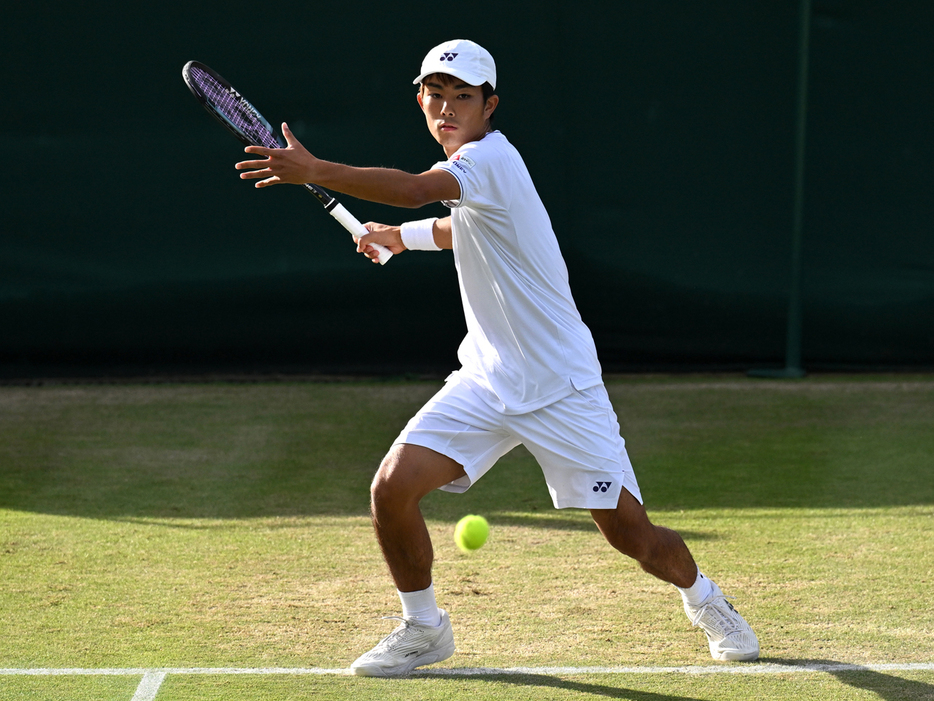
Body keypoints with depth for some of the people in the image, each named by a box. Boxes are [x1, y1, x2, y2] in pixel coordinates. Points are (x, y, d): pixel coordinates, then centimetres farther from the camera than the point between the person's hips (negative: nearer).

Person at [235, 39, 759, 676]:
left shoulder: (489, 157, -19)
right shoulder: (467, 168, 8)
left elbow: (415, 190, -41)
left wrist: (315, 172, -49)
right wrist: (398, 237, 22)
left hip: (561, 388, -7)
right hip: (487, 382, 7)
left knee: (632, 535, -3)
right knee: (392, 487, -12)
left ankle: (703, 600, 29)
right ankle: (424, 629, 9)